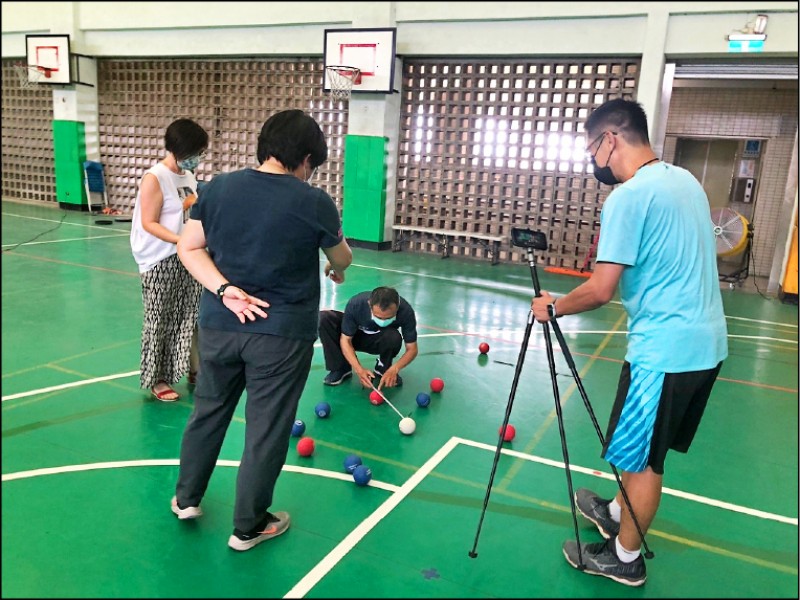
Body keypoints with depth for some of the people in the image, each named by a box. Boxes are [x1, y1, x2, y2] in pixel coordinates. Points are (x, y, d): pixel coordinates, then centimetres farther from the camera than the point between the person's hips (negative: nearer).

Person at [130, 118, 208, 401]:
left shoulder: (189, 176, 8)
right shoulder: (155, 178, -13)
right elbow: (149, 223, -16)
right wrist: (180, 240, -27)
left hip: (187, 260, 6)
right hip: (160, 263, -6)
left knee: (190, 316, 12)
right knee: (160, 322, 5)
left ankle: (193, 369, 26)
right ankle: (157, 379, 18)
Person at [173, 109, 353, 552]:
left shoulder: (218, 187, 0)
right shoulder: (314, 203, -9)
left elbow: (188, 248, 0)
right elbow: (342, 258, 7)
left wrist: (224, 290, -7)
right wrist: (338, 271, 29)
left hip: (219, 325, 4)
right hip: (282, 333, -4)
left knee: (208, 410, 22)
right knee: (267, 428, 9)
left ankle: (186, 498, 40)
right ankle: (248, 527, 25)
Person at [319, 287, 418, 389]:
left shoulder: (406, 311, -32)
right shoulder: (355, 304, -33)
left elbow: (412, 349, -24)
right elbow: (345, 340, -23)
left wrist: (394, 369, -42)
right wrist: (359, 369, -37)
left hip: (380, 342, 0)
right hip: (356, 337, 0)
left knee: (394, 337, -36)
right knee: (323, 317, -26)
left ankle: (383, 369, -5)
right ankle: (341, 368, -13)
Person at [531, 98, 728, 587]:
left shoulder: (630, 195, -17)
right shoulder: (685, 180, 10)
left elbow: (601, 290, -20)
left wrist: (553, 307, -3)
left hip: (666, 348, -9)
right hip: (705, 341, 9)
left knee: (641, 457, 7)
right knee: (647, 450, 23)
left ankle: (625, 559, 24)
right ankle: (618, 512, 43)